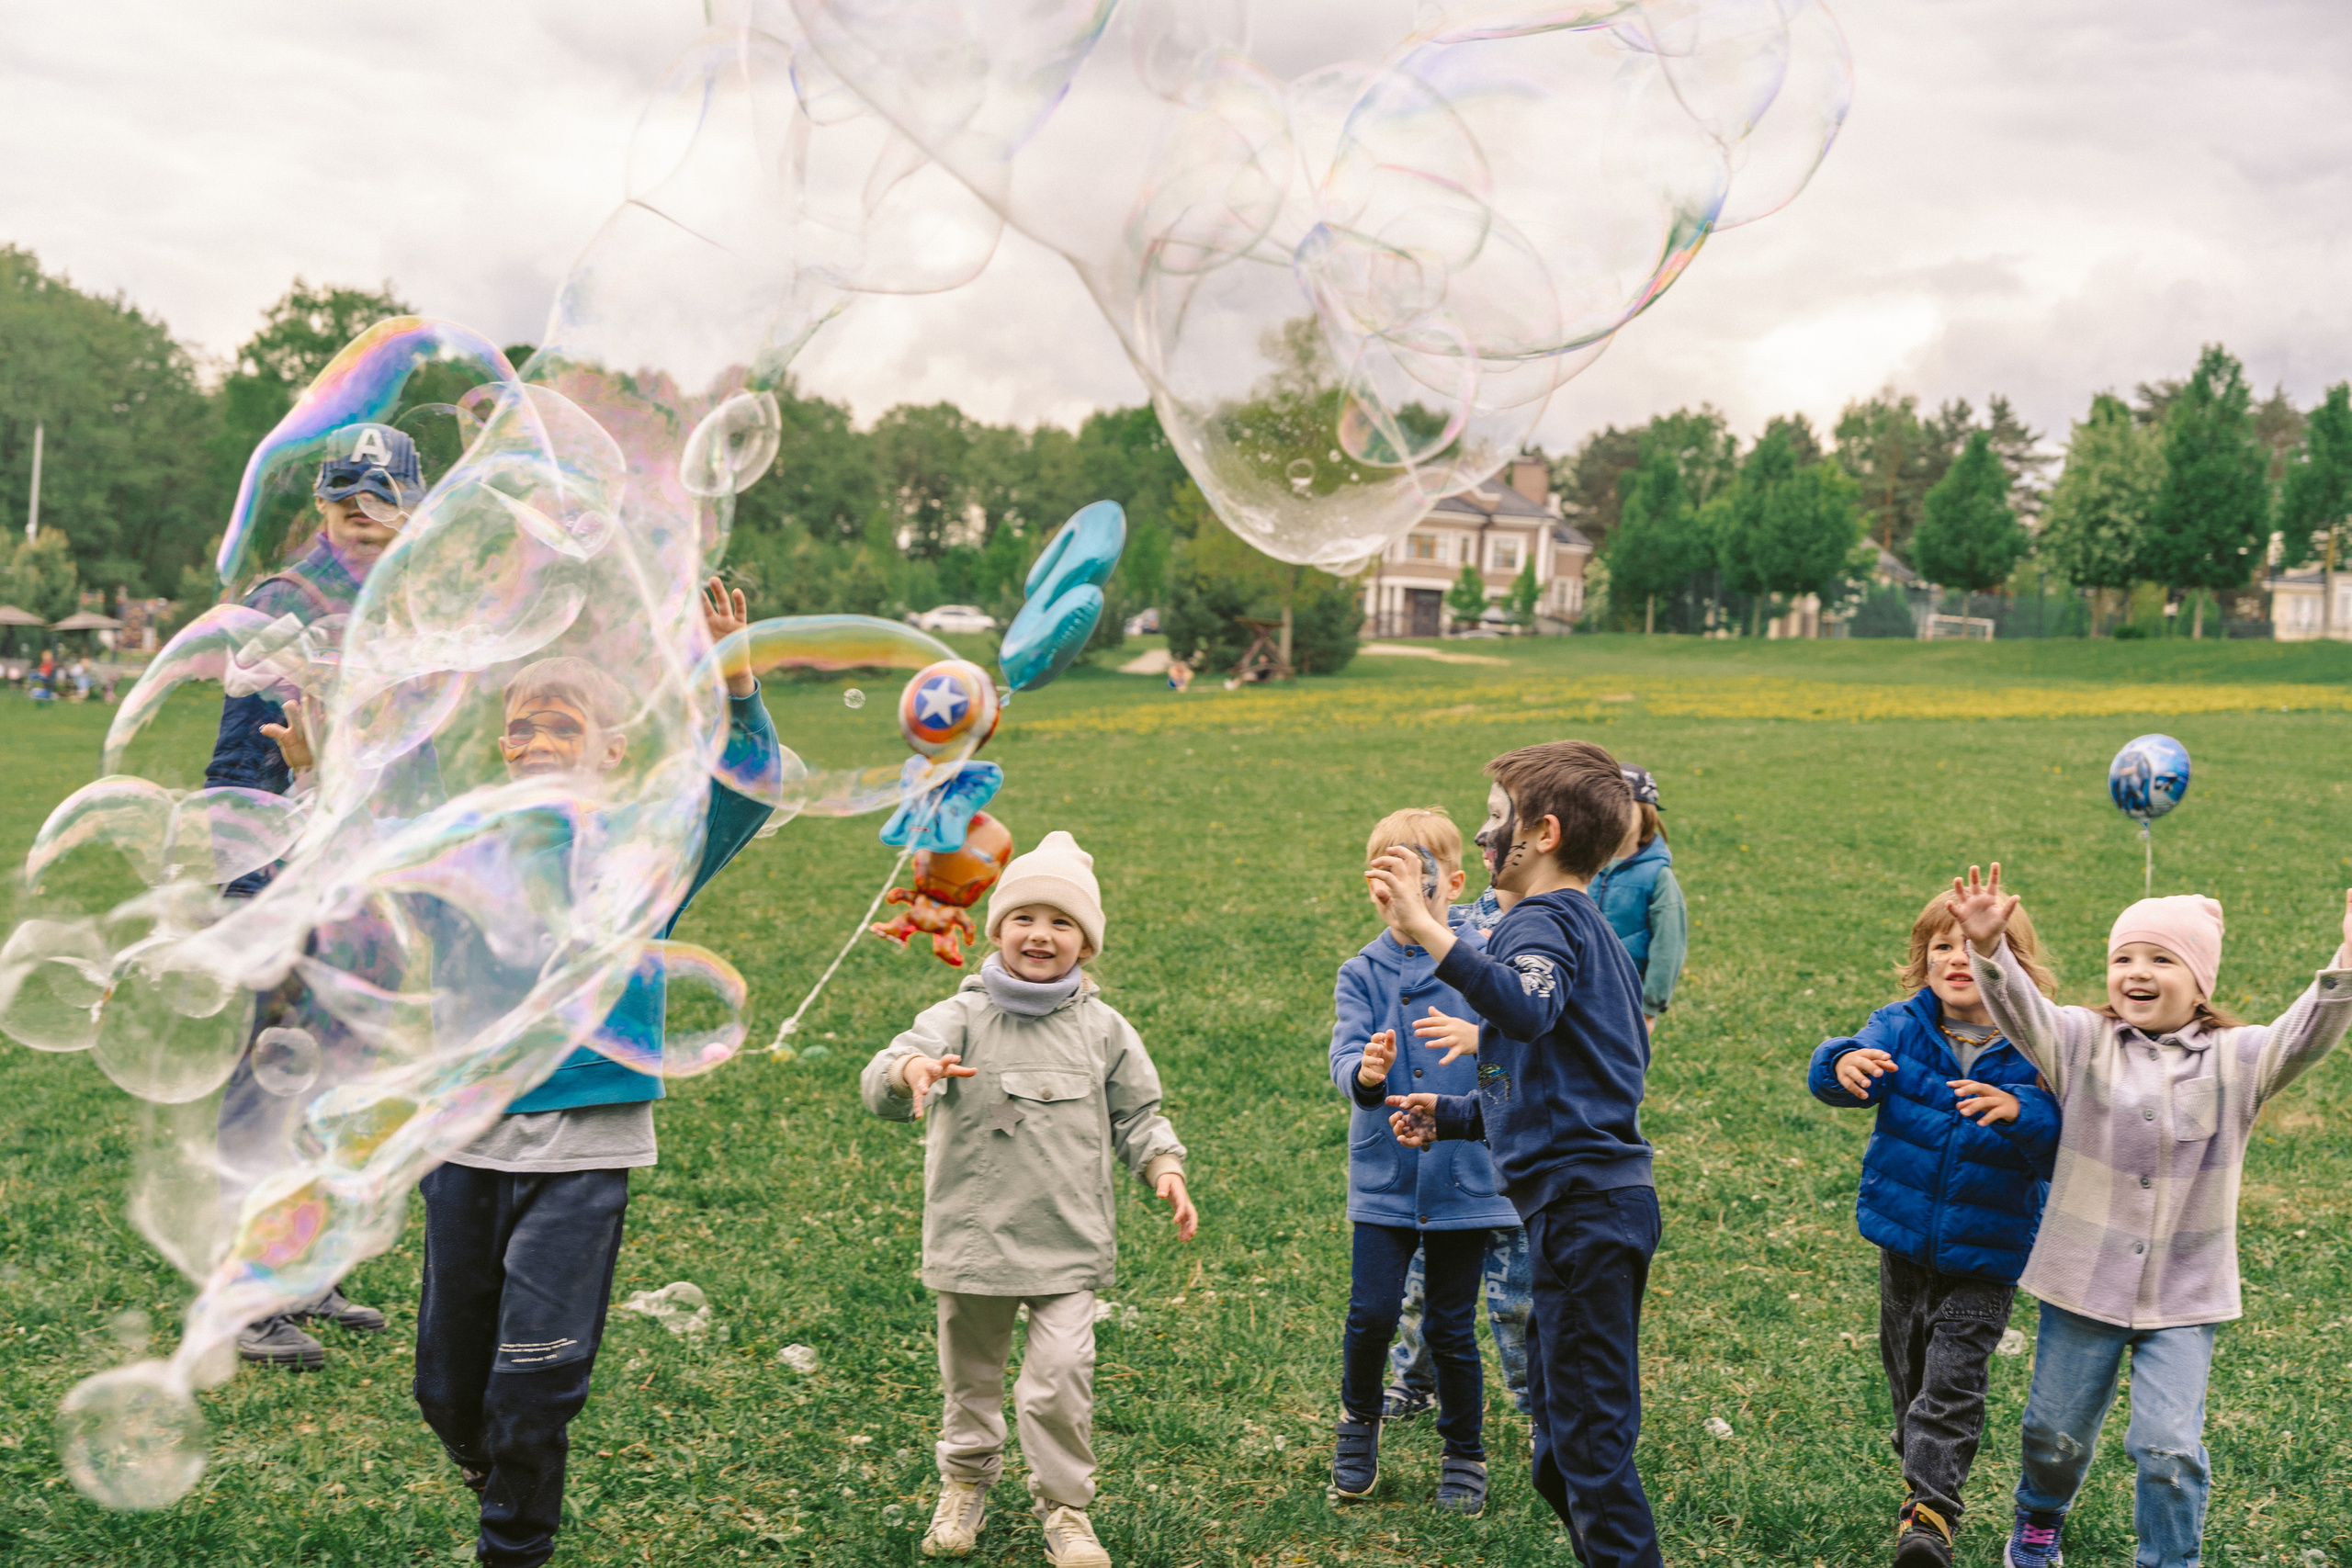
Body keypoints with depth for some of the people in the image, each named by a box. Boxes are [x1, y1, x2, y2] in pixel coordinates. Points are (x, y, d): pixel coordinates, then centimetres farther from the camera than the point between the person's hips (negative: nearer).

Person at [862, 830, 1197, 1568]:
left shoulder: (1103, 1031, 1)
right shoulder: (959, 1020, -6)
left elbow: (1136, 1114, 12)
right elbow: (880, 1085, -19)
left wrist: (1165, 1166, -7)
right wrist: (910, 1070, -42)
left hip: (1068, 1242, 0)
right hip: (972, 1236, 0)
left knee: (1061, 1379, -8)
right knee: (970, 1375, 16)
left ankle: (1065, 1505, 14)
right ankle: (965, 1481, 40)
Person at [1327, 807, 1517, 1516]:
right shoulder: (1362, 973, 2)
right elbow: (1345, 1057, -9)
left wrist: (1477, 1040, -33)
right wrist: (1365, 1071, -33)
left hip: (1464, 1176, -1)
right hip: (1385, 1177, 1)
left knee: (1450, 1327, 7)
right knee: (1371, 1314, -5)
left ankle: (1465, 1456, 28)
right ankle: (1359, 1420, 26)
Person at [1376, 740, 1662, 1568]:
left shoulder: (1544, 921, -10)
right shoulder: (1591, 930, 21)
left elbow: (1528, 1007, -35)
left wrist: (1433, 935, -44)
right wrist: (1451, 1115, 23)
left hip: (1581, 1204, -10)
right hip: (1597, 1198, 10)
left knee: (1591, 1444, -6)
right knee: (1563, 1453, 16)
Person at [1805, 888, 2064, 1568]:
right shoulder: (1901, 1028, -6)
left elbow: (2063, 1139, -21)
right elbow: (1836, 1074, -19)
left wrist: (2018, 1111, -41)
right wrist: (1843, 1065, -43)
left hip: (1987, 1255, -3)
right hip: (1904, 1238, 4)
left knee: (1952, 1381, -10)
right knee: (1906, 1368, 19)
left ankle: (1930, 1511, -6)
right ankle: (1924, 1471, 42)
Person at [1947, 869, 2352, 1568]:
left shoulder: (2236, 1060, -5)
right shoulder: (2083, 1044, -5)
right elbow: (2020, 1010, -21)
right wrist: (1988, 947, -41)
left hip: (2185, 1298, -1)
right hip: (2083, 1282, 1)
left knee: (2169, 1446, -6)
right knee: (2057, 1431, 17)